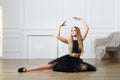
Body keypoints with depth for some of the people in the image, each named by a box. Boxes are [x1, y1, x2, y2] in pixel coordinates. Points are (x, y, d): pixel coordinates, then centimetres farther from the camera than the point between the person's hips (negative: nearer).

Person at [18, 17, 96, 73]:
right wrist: (60, 26, -1)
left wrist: (80, 19, -2)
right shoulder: (69, 41, 4)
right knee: (51, 65, -15)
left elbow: (87, 28, -6)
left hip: (77, 60, 1)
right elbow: (57, 36, -8)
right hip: (68, 58, -1)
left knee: (85, 67, -33)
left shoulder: (81, 39, 3)